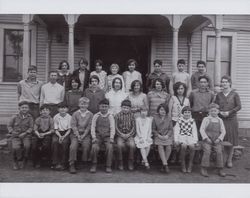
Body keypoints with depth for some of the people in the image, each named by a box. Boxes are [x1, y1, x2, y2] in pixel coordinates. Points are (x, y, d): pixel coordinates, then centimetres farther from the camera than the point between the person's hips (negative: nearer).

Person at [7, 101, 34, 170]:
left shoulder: (30, 117, 3)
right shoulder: (14, 117, 6)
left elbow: (31, 128, 1)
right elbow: (9, 126, 11)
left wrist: (25, 133, -13)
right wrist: (12, 132, -6)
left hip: (26, 136, 0)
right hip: (15, 136, 0)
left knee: (27, 146, -28)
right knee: (16, 147, -26)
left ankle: (23, 160, -3)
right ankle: (15, 162, 1)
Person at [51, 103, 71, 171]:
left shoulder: (69, 117, -2)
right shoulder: (56, 117, 2)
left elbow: (69, 129, -2)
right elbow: (56, 129, 1)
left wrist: (63, 136, -18)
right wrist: (60, 136, -18)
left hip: (66, 133, -1)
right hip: (58, 133, 1)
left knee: (64, 142, -32)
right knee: (54, 141, -30)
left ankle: (63, 164, -23)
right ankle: (55, 163, -23)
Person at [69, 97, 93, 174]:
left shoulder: (90, 114, 5)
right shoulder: (75, 114, 6)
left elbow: (89, 127, -1)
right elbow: (73, 126, 0)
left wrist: (83, 136, -12)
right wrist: (78, 136, -12)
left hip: (86, 134, 0)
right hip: (76, 133, 0)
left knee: (86, 145, -27)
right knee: (73, 146, -23)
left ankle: (84, 161, -8)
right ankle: (72, 165, -16)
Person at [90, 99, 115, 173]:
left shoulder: (110, 116, 9)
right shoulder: (96, 116, 8)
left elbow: (112, 128, 5)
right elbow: (93, 127, 5)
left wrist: (111, 138, -9)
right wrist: (94, 137, -9)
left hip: (107, 136, 0)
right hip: (98, 136, 0)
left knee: (110, 147, -29)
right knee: (94, 147, -28)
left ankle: (108, 166, -16)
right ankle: (94, 165, -10)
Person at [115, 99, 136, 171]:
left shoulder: (131, 115, 7)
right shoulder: (118, 115, 4)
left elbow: (133, 127, 5)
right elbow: (116, 127, 1)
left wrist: (129, 134, -9)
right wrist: (121, 134, -11)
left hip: (129, 135, 1)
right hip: (120, 135, -1)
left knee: (132, 145, -27)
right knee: (120, 145, -30)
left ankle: (130, 162, -8)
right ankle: (120, 162, -11)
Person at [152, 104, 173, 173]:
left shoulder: (168, 118, 8)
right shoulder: (155, 118, 5)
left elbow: (171, 129, 7)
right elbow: (153, 129, 5)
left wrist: (167, 135, -10)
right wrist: (158, 135, -9)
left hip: (167, 136, 1)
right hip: (158, 136, -1)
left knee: (169, 147, -25)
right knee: (160, 146, -28)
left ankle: (164, 165, -11)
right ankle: (165, 165, -30)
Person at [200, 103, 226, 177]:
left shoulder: (220, 120, 13)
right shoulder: (206, 119, 4)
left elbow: (223, 131, 10)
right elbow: (201, 129, -3)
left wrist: (219, 139, -5)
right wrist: (206, 138, -12)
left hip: (216, 141, 3)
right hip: (207, 140, -2)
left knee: (219, 152, -18)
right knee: (207, 152, -22)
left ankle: (220, 170, -6)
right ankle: (204, 169, -12)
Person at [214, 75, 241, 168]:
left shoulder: (234, 94, 0)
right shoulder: (219, 95, 7)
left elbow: (239, 106, -3)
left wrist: (229, 112, -13)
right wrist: (220, 112, -8)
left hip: (231, 119, -1)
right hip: (220, 119, 1)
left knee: (231, 141, 4)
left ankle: (229, 160, 17)